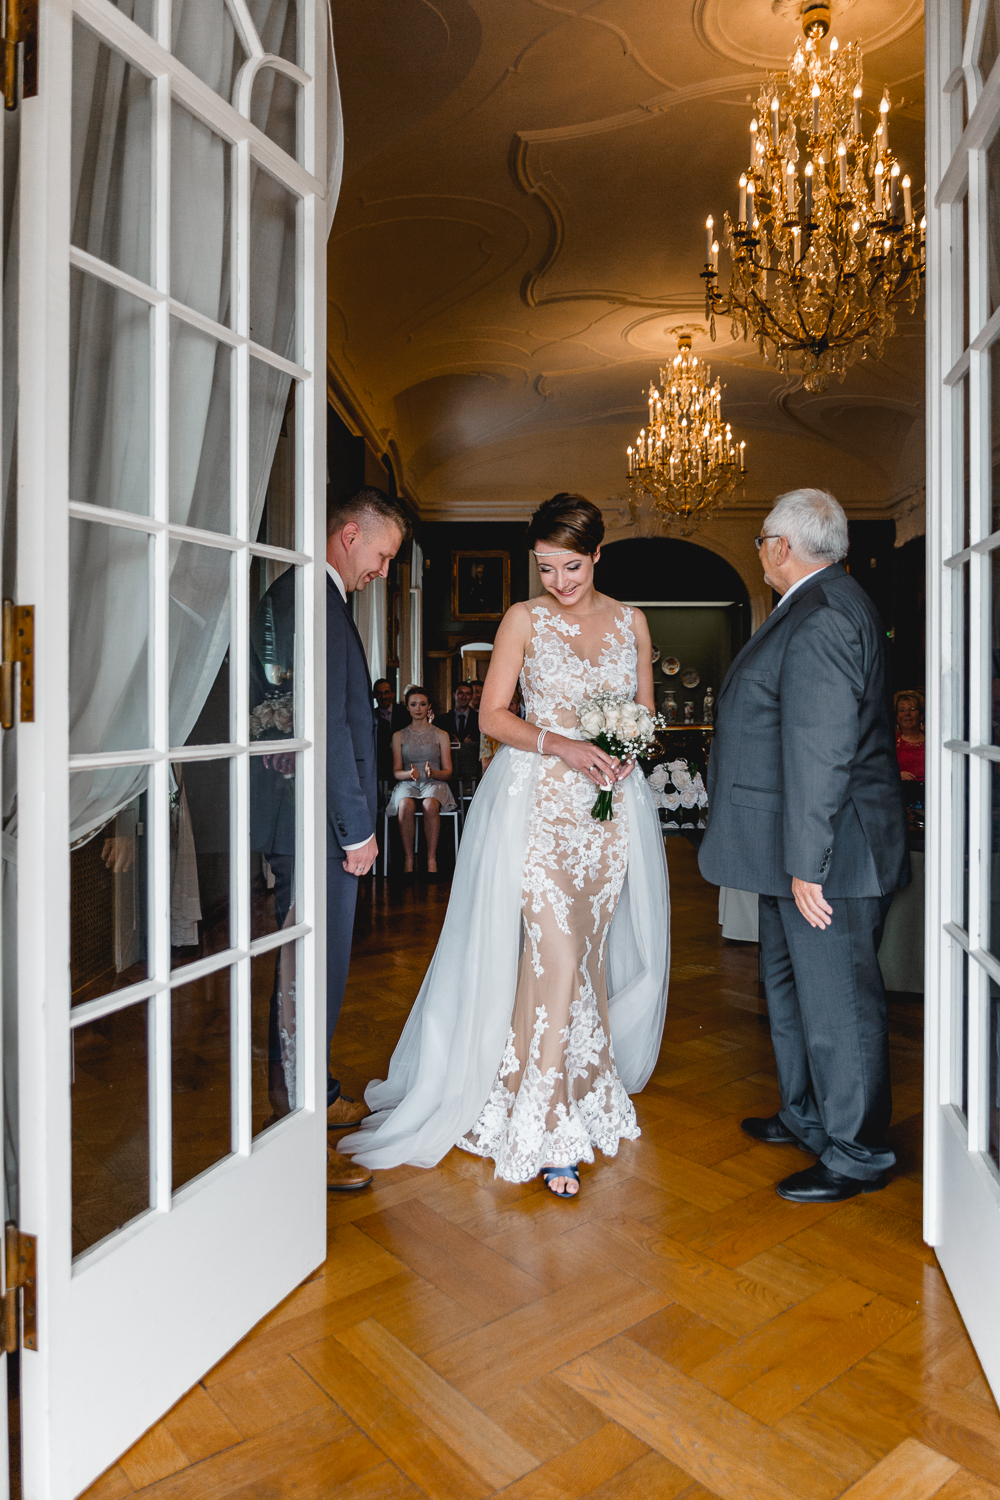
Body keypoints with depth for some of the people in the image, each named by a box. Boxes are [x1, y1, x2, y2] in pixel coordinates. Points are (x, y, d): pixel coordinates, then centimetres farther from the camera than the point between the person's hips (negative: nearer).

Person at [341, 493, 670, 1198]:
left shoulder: (631, 621, 10)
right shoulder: (524, 619, 1)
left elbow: (645, 712, 16)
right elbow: (493, 715, -3)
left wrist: (628, 754, -6)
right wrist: (561, 745, -18)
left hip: (611, 803, 4)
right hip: (540, 801, -3)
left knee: (592, 950, 10)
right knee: (555, 951, -10)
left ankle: (585, 1090, 27)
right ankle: (549, 1127, 0)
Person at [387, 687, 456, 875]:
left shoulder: (441, 735, 12)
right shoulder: (399, 736, 15)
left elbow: (447, 772, 7)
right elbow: (396, 771, 8)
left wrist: (432, 773, -16)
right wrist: (409, 773, -16)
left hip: (434, 783, -1)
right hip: (407, 783, 1)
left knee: (430, 804, -37)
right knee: (406, 805, -36)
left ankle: (431, 859, -31)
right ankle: (408, 859, -29)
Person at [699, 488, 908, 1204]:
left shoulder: (821, 618, -20)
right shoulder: (825, 605, 14)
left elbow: (820, 753, -25)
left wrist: (806, 864, -24)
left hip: (830, 852, -11)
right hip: (799, 849, 11)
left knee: (837, 998, 2)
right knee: (789, 982, 21)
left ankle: (857, 1153, 19)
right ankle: (807, 1116, 38)